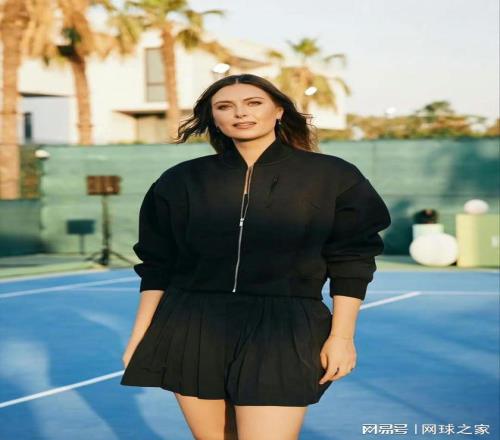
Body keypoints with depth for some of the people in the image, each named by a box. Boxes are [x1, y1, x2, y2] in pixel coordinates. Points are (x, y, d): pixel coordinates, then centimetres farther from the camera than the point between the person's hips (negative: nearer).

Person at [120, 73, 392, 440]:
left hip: (282, 331, -2)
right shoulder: (182, 181, 6)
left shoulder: (332, 177, 1)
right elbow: (157, 266, 10)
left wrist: (342, 336, -3)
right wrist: (140, 336, 6)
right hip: (193, 330, 2)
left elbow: (350, 264, 3)